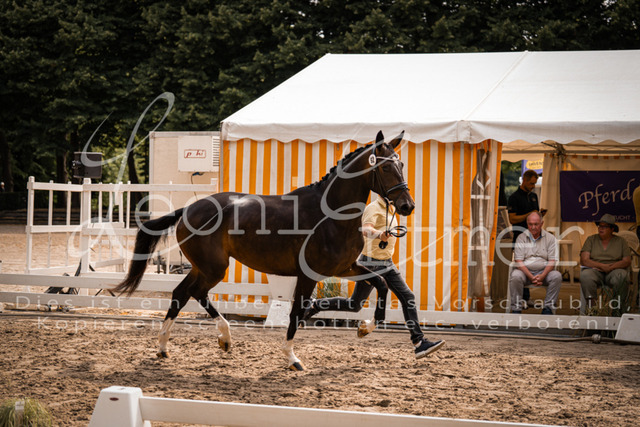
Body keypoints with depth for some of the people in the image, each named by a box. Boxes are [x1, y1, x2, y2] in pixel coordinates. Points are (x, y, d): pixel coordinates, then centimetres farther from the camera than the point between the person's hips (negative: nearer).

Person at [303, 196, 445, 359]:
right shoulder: (373, 208, -16)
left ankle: (419, 343, -8)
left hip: (386, 264, 8)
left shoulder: (390, 209, 11)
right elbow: (366, 230, -37)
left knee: (408, 297, -5)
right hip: (371, 264, -8)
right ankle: (316, 306, 22)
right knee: (354, 305, 1)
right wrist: (379, 235, -56)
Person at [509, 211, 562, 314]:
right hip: (525, 270, -1)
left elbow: (552, 262, -1)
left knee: (557, 276, -29)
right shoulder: (521, 238, 4)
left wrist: (542, 276, -20)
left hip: (543, 271, 1)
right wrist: (531, 277, -18)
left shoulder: (550, 238, 5)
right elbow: (518, 261, -4)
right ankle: (516, 308, -24)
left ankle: (548, 307, -21)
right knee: (515, 276, -33)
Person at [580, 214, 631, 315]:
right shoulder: (591, 239, 13)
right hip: (595, 270, 0)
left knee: (622, 276, -36)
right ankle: (590, 306, -30)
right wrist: (602, 266, -12)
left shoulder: (621, 241, 13)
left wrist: (610, 267, -13)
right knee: (585, 275, -35)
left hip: (614, 271, 0)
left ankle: (618, 308, -24)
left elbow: (627, 261, 2)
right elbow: (584, 260, 1)